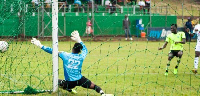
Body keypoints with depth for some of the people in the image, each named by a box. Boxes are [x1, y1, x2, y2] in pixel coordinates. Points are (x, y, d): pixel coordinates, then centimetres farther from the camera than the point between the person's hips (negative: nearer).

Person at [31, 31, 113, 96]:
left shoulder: (65, 55, -8)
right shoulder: (81, 57, -2)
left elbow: (52, 51, -7)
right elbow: (84, 48, 20)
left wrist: (40, 46, -4)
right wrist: (78, 40, 27)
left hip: (69, 82, -1)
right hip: (80, 80, 1)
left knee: (57, 82, 26)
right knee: (94, 86, 7)